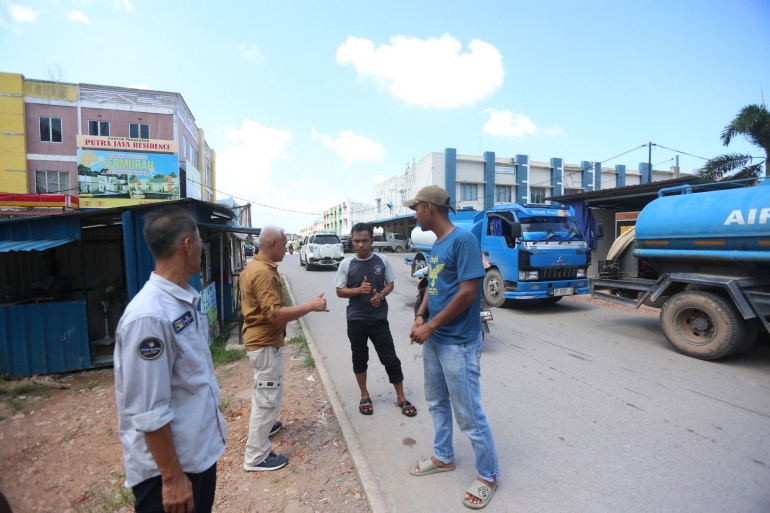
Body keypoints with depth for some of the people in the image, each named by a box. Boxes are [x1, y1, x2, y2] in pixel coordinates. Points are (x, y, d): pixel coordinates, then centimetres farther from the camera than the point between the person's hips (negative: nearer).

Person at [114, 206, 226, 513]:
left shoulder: (186, 301, -1)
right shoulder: (149, 316, -28)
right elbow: (149, 413, -24)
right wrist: (172, 477, -16)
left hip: (201, 450, 8)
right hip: (167, 464, -8)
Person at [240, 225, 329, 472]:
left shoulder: (253, 267, 9)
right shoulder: (264, 273, -25)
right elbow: (275, 314, -31)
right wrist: (311, 306, -27)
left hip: (259, 340, 11)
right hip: (266, 344, -11)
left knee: (262, 391, 28)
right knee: (268, 397, 1)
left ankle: (261, 424, 49)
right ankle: (256, 457, 14)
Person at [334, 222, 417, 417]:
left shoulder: (382, 260, -4)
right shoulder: (346, 264, -6)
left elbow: (390, 284, 5)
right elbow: (340, 291, -1)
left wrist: (380, 295, -15)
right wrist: (359, 290, -19)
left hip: (379, 319, 0)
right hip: (356, 320, 0)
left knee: (391, 359, 6)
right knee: (359, 360, 14)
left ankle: (401, 398, 24)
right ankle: (365, 396, 34)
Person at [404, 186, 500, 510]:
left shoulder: (463, 240, -18)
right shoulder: (436, 246, 9)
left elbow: (468, 292, -22)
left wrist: (431, 326, -17)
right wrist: (420, 316, -2)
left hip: (458, 343, -9)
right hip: (434, 340, 9)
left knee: (468, 414, 5)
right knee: (437, 402, 21)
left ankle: (488, 476, 27)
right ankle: (443, 458, 42)